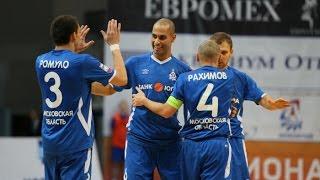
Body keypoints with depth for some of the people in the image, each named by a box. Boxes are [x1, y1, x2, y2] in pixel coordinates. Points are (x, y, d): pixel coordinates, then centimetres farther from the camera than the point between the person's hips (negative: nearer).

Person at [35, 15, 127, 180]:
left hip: (49, 142, 6)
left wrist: (74, 51, 31)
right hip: (76, 144, -6)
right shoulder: (82, 62, -12)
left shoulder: (40, 61, 4)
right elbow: (121, 79, -1)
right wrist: (114, 45, 9)